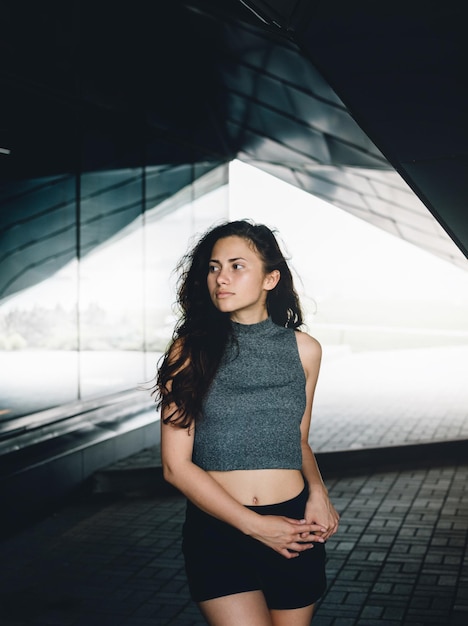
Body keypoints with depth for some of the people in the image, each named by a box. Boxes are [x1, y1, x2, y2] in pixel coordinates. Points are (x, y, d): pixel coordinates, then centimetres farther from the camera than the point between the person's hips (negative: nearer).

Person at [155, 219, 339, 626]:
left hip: (294, 530, 3)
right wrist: (255, 525, -12)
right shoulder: (191, 350, -5)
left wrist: (317, 490, -4)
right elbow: (176, 466, -7)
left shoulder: (304, 349, 3)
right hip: (217, 532, -3)